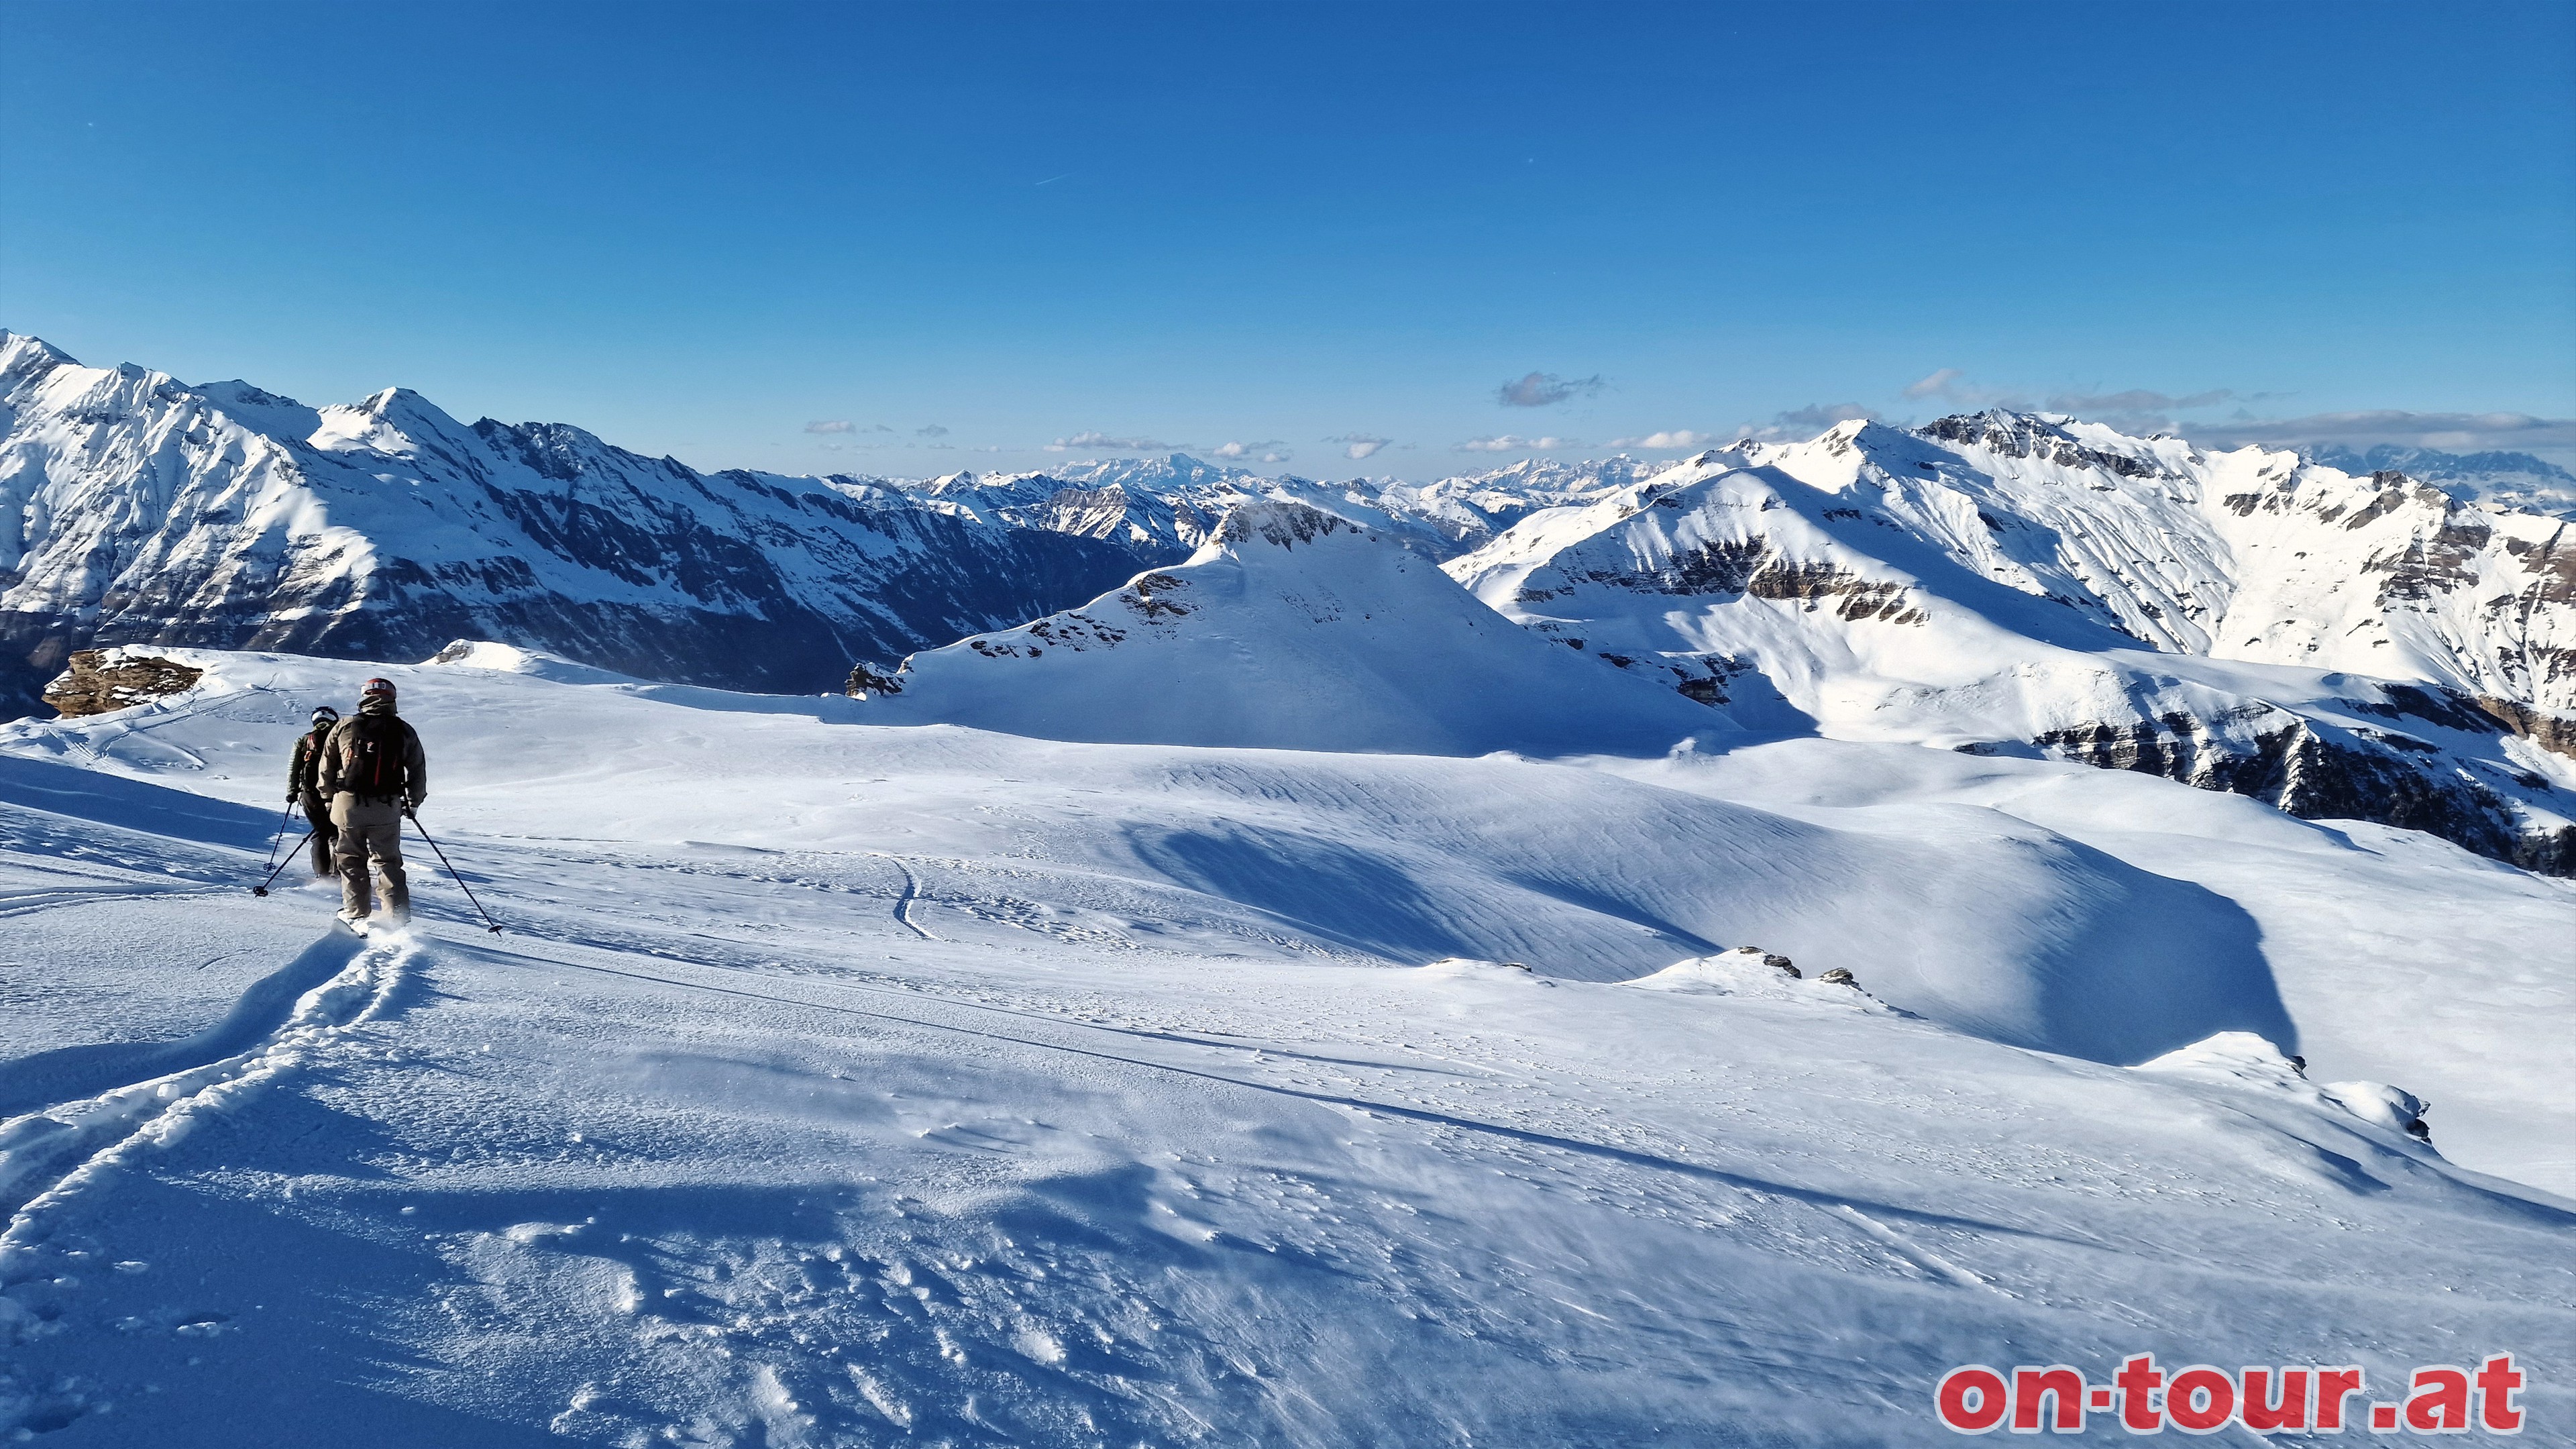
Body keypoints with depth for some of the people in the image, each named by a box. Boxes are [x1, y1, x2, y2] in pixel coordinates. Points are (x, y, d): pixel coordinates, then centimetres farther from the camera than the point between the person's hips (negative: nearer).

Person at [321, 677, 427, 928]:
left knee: (351, 860, 14)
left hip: (348, 806, 0)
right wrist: (413, 803, 22)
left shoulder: (344, 727, 4)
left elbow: (326, 768, 9)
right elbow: (418, 772, 8)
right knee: (389, 862, 10)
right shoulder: (404, 731, 3)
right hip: (387, 809, 0)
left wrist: (329, 799, 23)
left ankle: (356, 915, 13)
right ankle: (397, 915, 2)